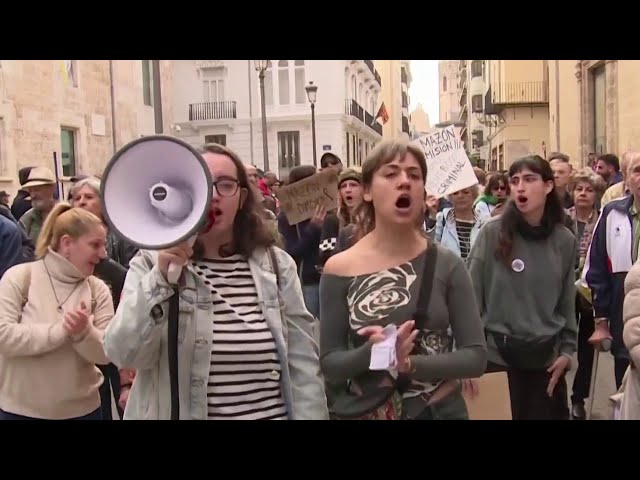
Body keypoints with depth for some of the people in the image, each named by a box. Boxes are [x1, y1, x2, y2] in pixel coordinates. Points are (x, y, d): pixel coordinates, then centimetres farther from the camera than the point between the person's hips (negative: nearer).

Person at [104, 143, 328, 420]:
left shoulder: (277, 265, -2)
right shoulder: (150, 264, -5)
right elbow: (123, 355, -16)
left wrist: (310, 416, -5)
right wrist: (161, 277, -25)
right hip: (177, 412, -1)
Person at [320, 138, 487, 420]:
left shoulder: (447, 265, -8)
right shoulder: (340, 270, -10)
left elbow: (476, 357, -10)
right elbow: (329, 364, -8)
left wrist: (408, 363, -23)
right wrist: (372, 351, -26)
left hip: (441, 409, 1)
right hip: (364, 412, -1)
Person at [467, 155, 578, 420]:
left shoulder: (565, 240, 1)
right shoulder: (493, 233, -9)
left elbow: (567, 301, 8)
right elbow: (472, 294, -7)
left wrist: (567, 349, 4)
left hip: (546, 356, 3)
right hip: (497, 352, -3)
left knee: (547, 413, 12)